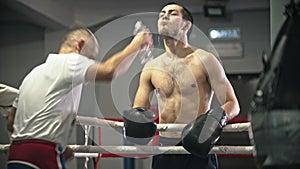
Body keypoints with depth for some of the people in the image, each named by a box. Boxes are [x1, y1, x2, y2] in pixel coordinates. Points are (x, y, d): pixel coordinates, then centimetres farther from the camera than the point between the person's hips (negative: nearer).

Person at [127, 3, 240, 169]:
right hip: (163, 151, 4)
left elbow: (232, 104, -2)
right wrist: (136, 116, -8)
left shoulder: (204, 60, -1)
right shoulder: (151, 68, 10)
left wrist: (219, 116, -23)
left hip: (197, 149, -4)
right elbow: (138, 108, 16)